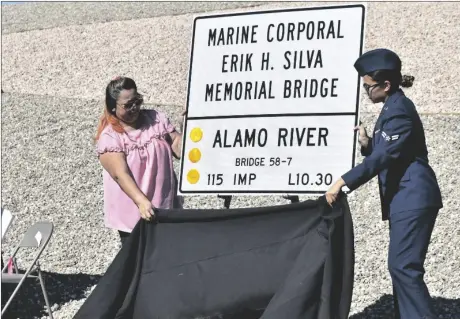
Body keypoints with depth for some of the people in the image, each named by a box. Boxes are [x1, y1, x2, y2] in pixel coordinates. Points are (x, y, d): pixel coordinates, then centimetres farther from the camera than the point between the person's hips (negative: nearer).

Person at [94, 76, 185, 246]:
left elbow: (179, 148, 0)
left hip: (166, 207, 4)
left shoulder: (156, 119, 1)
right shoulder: (109, 137, -13)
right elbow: (120, 173, -24)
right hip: (132, 215, -4)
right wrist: (141, 201, -37)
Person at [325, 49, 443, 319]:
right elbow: (384, 153, 19)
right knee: (401, 266, 11)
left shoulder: (399, 109, -15)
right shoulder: (394, 107, 16)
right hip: (405, 197, 10)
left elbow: (384, 156, -24)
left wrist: (343, 182, -26)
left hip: (412, 198, -10)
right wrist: (367, 143, -2)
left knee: (403, 266, -11)